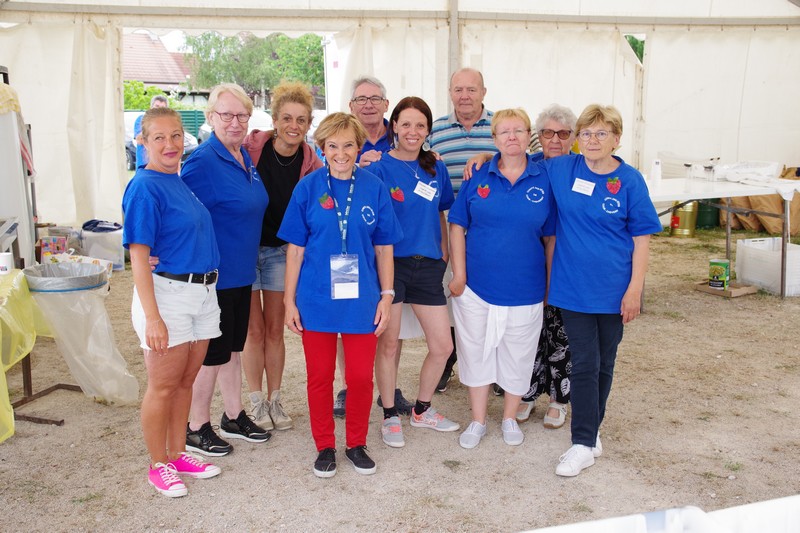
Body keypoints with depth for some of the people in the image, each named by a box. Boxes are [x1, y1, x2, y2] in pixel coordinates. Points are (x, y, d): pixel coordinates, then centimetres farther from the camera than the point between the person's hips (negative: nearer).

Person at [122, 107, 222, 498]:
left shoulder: (182, 181, 11)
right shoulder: (145, 187, -13)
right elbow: (138, 256, -17)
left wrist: (208, 285, 15)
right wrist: (152, 317, -21)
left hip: (203, 293, 8)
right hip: (167, 293, -7)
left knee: (186, 381, 17)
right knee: (163, 387, 5)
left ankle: (179, 454, 32)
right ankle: (159, 466, 22)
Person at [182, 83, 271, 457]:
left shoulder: (245, 157, 8)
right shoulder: (203, 161, -18)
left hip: (241, 272, 8)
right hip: (213, 275, -8)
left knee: (232, 348, 18)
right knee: (212, 353, 4)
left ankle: (234, 418, 33)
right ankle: (196, 429, 22)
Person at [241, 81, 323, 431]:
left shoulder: (310, 163, -6)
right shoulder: (250, 148, -14)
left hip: (280, 251, 2)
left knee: (275, 330, 10)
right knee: (254, 330, 5)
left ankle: (275, 401, 23)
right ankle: (256, 402, 20)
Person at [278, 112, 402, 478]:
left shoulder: (374, 188, 0)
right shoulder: (308, 188, -2)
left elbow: (384, 248, 4)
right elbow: (295, 248, 0)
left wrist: (386, 296, 0)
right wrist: (289, 301, -1)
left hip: (361, 300, 1)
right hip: (316, 299, 0)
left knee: (361, 377, 8)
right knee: (320, 377, 10)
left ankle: (356, 444, 29)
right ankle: (325, 446, 29)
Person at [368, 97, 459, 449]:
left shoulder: (435, 168, 9)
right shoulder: (380, 167, -4)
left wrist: (443, 251, 10)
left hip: (428, 265, 5)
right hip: (391, 262, -4)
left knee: (442, 346, 5)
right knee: (388, 343, 3)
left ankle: (422, 410, 27)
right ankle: (390, 416, 22)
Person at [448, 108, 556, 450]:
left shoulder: (544, 181, -3)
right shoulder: (478, 178, -2)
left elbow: (551, 237, 1)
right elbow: (457, 226, 0)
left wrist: (551, 283, 1)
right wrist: (459, 274, -5)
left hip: (525, 289, 0)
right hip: (477, 285, 1)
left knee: (517, 355, 12)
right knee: (476, 351, 11)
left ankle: (510, 418, 34)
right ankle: (478, 421, 28)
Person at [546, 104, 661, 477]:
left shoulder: (630, 181, -5)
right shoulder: (561, 170, 0)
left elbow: (641, 238, -4)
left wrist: (634, 290, -10)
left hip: (613, 289, 0)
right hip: (573, 287, 0)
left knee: (604, 363, 12)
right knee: (585, 363, 0)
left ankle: (591, 429, 30)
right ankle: (585, 443, 10)